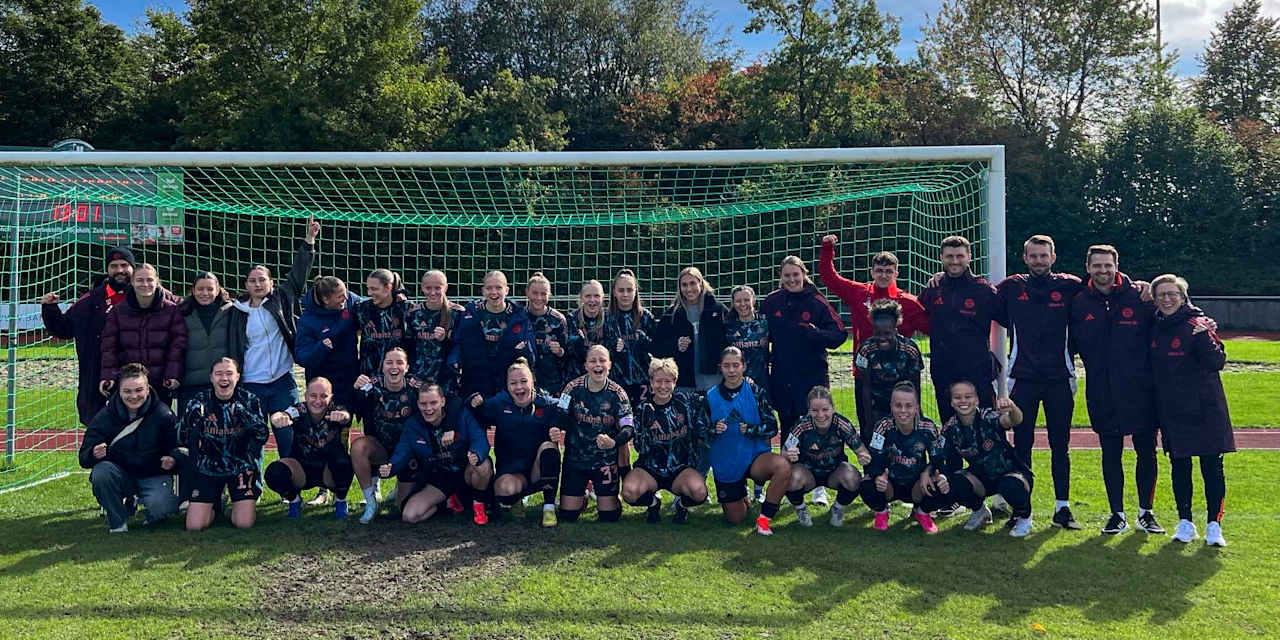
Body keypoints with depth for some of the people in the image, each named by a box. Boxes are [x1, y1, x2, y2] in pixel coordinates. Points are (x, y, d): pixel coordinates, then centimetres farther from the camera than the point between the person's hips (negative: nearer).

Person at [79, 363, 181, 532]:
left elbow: (178, 448, -5)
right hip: (120, 475, 2)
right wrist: (94, 454, -32)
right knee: (101, 471, -31)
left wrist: (173, 459, -29)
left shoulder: (162, 414, -10)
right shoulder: (105, 416, -7)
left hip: (154, 476, -2)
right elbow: (84, 458, -8)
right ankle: (117, 523, -6)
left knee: (161, 507, -31)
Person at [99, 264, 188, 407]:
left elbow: (178, 346, -2)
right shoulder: (118, 312, 7)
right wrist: (108, 376, -8)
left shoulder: (172, 310, 2)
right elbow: (109, 347, 4)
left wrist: (173, 375, -13)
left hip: (161, 385, -1)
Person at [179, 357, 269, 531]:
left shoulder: (249, 400, -4)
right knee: (194, 526, -8)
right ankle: (216, 504, 25)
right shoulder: (200, 401, -1)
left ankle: (236, 505, 24)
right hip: (208, 468, 1)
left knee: (244, 523, -11)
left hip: (242, 467, -1)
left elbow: (262, 436, -13)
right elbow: (183, 440, 0)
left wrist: (241, 412, -24)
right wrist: (195, 416, -16)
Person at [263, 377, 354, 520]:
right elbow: (279, 416, -37)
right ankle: (294, 500, 7)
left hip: (330, 472, -1)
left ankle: (340, 500, -1)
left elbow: (346, 416, -41)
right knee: (273, 473, -27)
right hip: (302, 469, 1)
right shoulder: (300, 411, -16)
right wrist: (278, 418, -64)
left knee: (343, 462, -34)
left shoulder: (335, 410, -17)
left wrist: (343, 416, -67)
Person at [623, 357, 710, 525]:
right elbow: (640, 448, 1)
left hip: (682, 468, -1)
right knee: (629, 491, -30)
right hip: (650, 468, 1)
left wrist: (700, 467, -2)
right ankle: (653, 503, 8)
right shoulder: (643, 408, 1)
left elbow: (703, 434, 4)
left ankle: (682, 504, 6)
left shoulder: (687, 400, -1)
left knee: (699, 491, -33)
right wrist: (648, 428, -14)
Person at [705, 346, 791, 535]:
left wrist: (750, 429, -22)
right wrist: (714, 430, -17)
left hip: (754, 456, -1)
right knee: (735, 519, 5)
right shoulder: (711, 396, -1)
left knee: (783, 467, -33)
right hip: (725, 464, 1)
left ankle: (764, 518, -14)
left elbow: (772, 427, -5)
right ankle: (741, 497, 42)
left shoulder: (755, 391, -5)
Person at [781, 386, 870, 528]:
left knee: (853, 478, -30)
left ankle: (838, 510, 6)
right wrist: (789, 456, -42)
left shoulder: (842, 424, -22)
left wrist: (864, 456, -37)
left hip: (835, 473, 1)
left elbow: (861, 450, -12)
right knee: (793, 478, -33)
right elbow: (784, 454, -17)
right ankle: (801, 510, 4)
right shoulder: (802, 426, -24)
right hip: (808, 473, -1)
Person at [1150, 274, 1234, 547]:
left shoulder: (1196, 325, -11)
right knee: (1179, 466, 10)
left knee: (1212, 466, 1)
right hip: (1171, 410, 5)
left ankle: (1214, 525, 10)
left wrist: (1205, 339, -32)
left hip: (1205, 409, -5)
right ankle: (1185, 522, 20)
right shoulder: (1155, 327, 5)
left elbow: (1217, 363, -18)